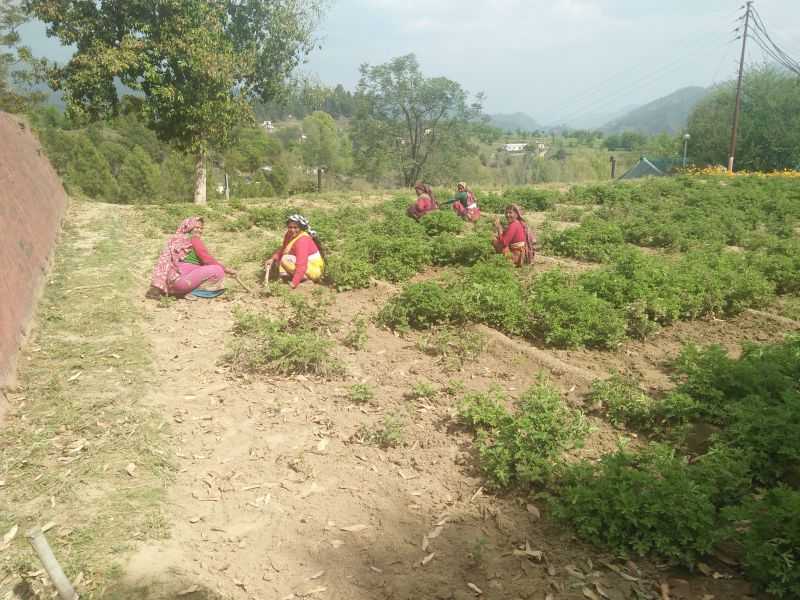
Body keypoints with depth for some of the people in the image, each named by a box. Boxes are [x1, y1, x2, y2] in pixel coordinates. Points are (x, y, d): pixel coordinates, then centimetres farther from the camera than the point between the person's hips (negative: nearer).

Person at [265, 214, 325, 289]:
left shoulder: (302, 240, -27)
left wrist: (294, 283, -40)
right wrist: (272, 259, -13)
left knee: (286, 259, -26)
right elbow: (282, 249, 7)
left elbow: (301, 264, -35)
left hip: (314, 270, -9)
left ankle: (303, 277, -14)